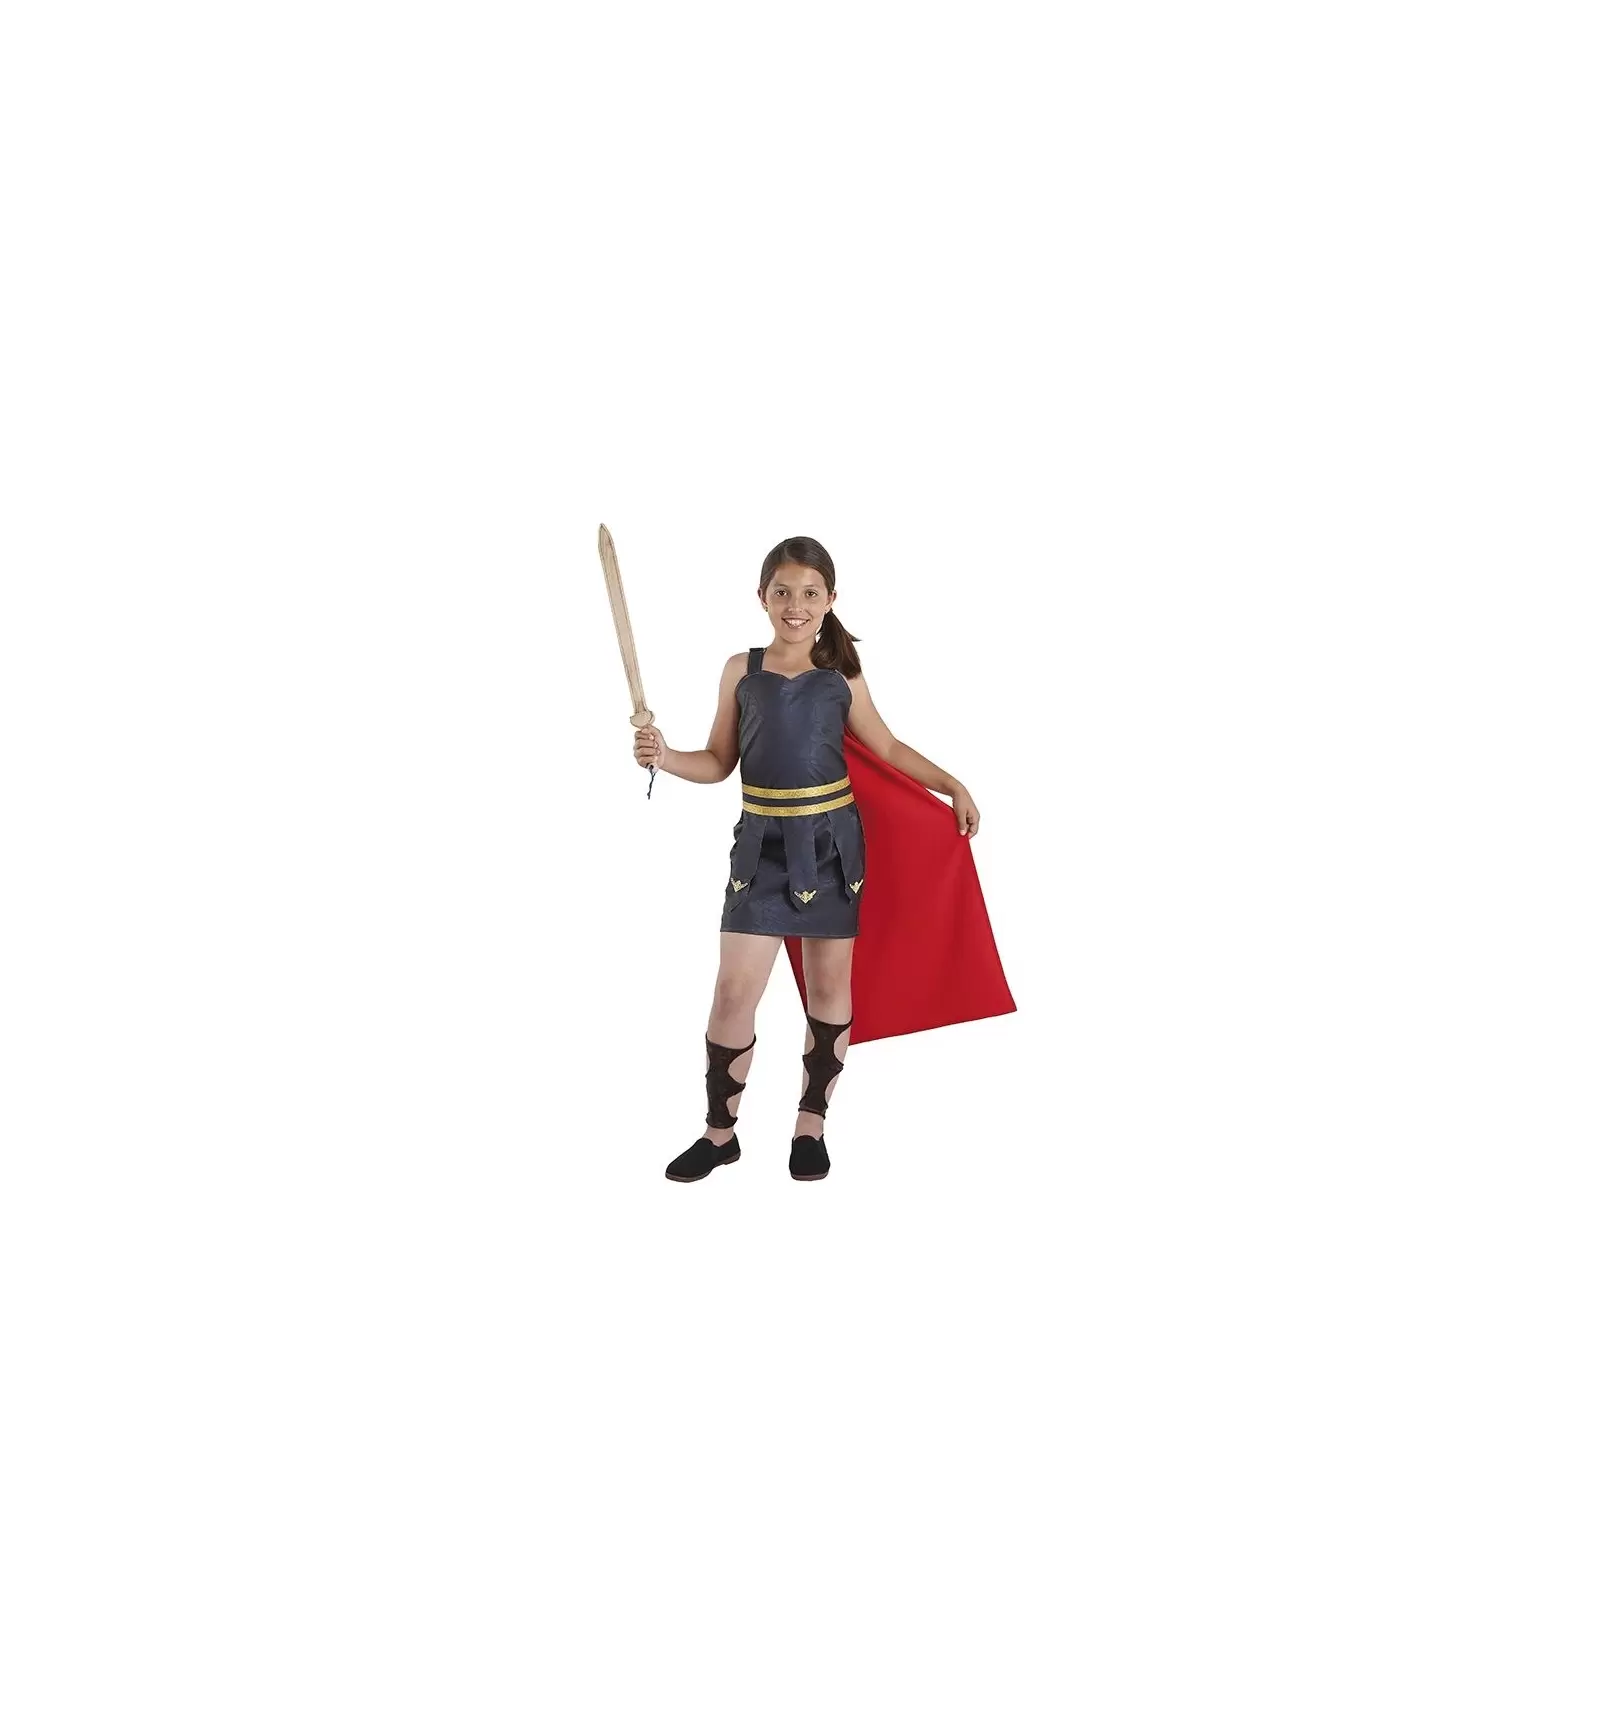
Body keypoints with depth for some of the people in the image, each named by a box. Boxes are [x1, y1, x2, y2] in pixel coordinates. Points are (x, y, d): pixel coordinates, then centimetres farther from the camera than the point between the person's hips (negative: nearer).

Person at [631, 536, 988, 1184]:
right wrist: (665, 757, -10)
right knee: (734, 990, -3)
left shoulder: (841, 678, 3)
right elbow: (719, 762, 7)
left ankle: (811, 1125, 23)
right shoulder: (740, 671, 4)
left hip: (831, 841, 1)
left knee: (829, 986, 7)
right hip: (762, 844, 0)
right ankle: (720, 1131, 13)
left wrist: (952, 785, 8)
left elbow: (889, 748, 13)